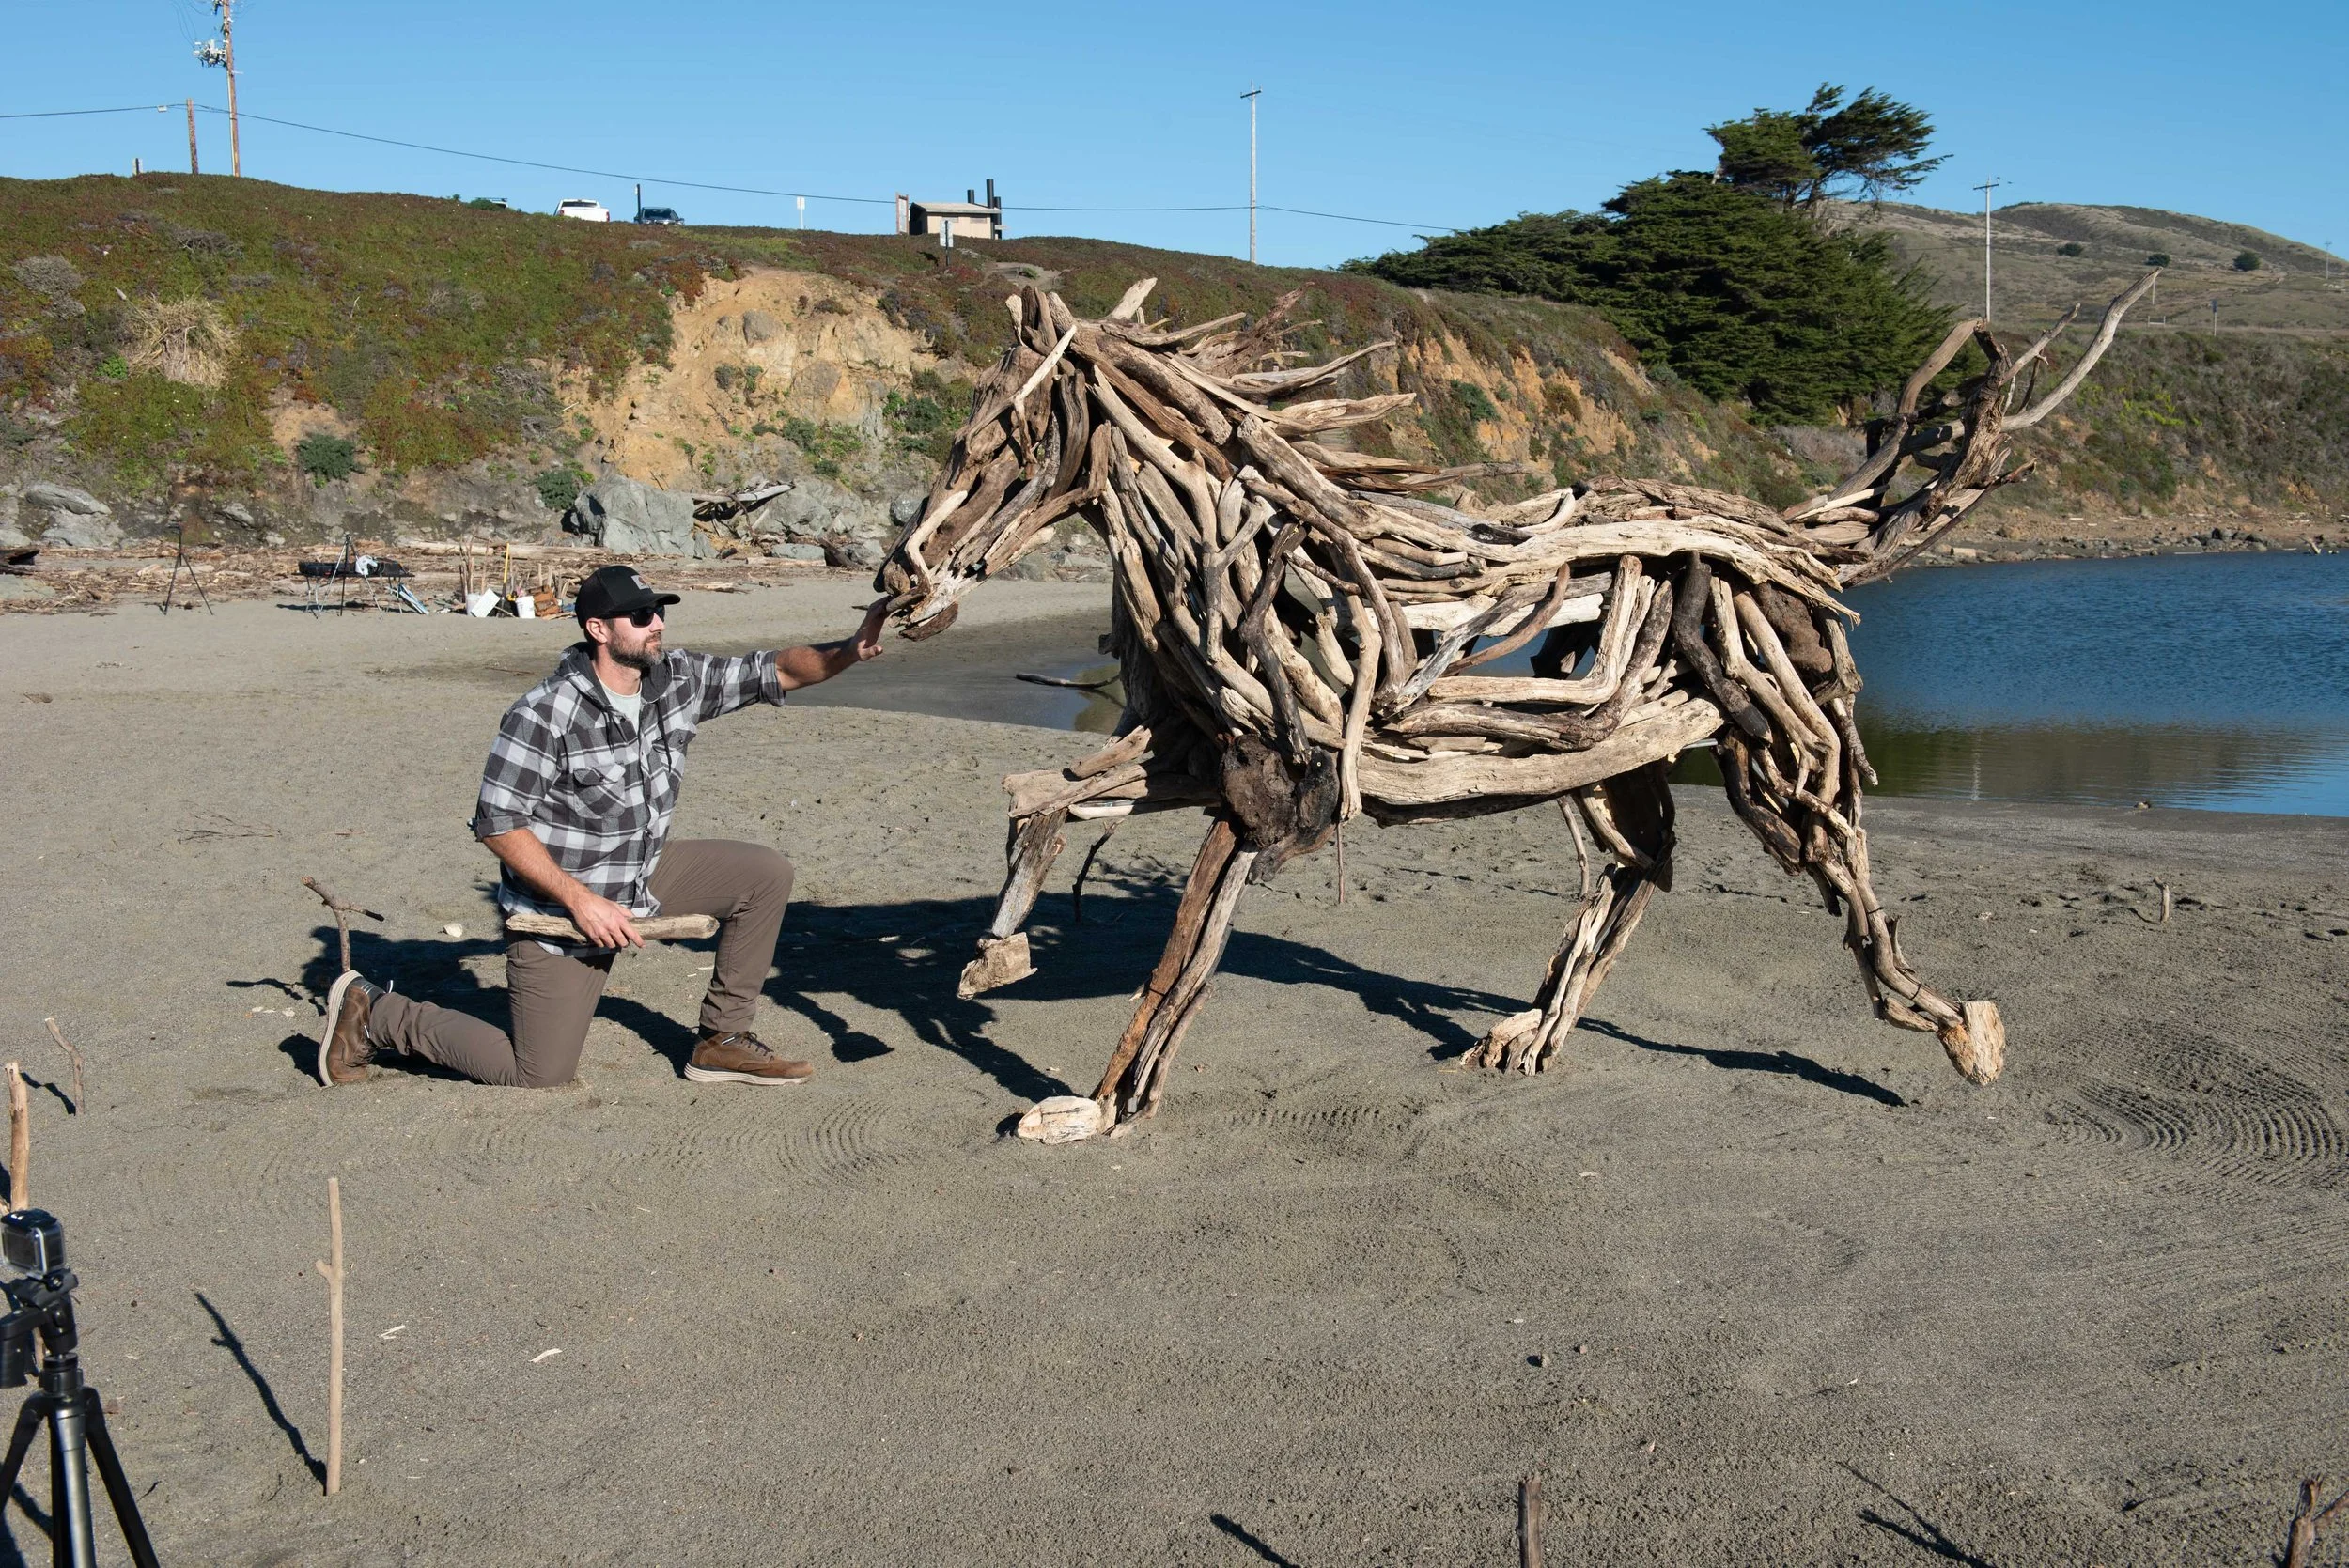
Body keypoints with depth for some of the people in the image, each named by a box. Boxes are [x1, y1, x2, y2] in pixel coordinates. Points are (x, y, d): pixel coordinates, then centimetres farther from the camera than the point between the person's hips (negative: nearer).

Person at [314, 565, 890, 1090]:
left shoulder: (679, 680, -6)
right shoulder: (545, 714, -25)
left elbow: (779, 671, -3)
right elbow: (497, 824, -22)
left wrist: (851, 651, -23)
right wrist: (581, 900, -26)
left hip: (645, 874, 7)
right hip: (560, 904, -7)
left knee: (765, 873, -3)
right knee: (537, 1077, -2)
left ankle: (723, 1041, 7)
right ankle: (373, 1011, 15)